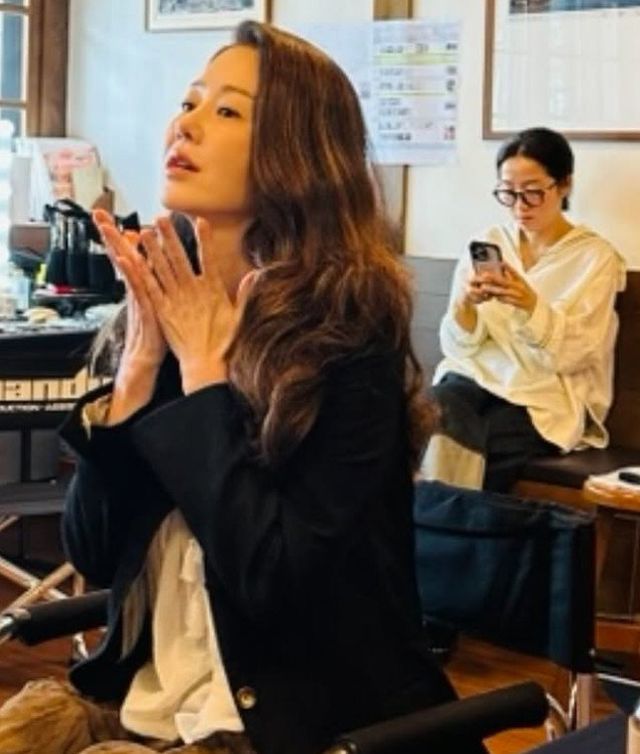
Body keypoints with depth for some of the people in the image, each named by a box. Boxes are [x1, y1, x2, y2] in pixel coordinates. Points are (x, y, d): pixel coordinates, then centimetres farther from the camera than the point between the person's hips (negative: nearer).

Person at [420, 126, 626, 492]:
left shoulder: (596, 256, -1)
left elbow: (572, 356, -9)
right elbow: (459, 347, 4)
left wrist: (529, 305, -26)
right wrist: (465, 304, -18)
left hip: (547, 398, -3)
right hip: (476, 376, 3)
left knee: (453, 447, -29)